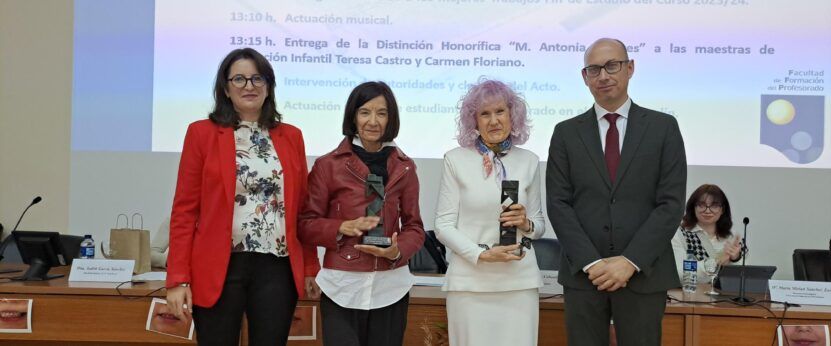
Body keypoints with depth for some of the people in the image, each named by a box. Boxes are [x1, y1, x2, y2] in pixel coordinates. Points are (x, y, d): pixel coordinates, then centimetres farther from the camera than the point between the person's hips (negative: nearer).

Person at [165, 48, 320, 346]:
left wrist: (310, 268, 8)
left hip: (278, 269, 3)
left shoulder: (291, 137, 9)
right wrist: (178, 278, -7)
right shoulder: (202, 133, 1)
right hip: (218, 267, -2)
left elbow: (302, 209, 12)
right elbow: (185, 210, -2)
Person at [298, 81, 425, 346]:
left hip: (391, 285, 2)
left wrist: (397, 251, -11)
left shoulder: (404, 167, 8)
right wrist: (342, 227, -15)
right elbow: (306, 225, 2)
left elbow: (414, 226, 9)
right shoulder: (328, 165, 1)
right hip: (342, 285, -2)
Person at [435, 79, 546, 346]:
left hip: (520, 281, 2)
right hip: (469, 282, -2)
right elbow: (443, 225, -3)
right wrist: (482, 254, -15)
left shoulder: (529, 161, 7)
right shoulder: (456, 159, -1)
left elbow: (540, 223, 14)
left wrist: (526, 224, -8)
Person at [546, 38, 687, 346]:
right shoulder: (566, 133, 7)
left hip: (644, 274, -1)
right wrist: (592, 262, -11)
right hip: (583, 274, 1)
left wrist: (630, 261, -12)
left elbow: (671, 203, -2)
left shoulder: (663, 127, 4)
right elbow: (558, 204, 0)